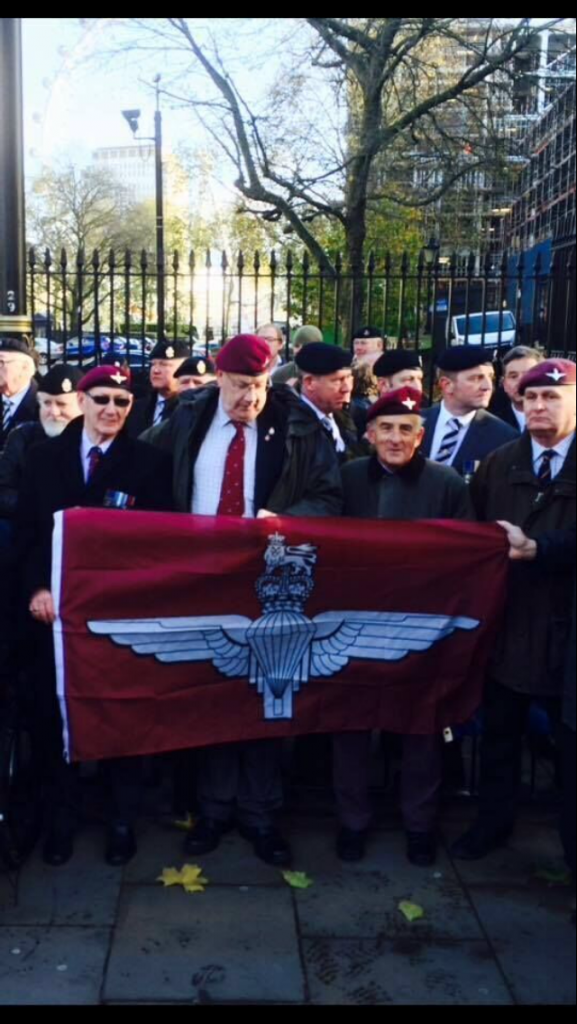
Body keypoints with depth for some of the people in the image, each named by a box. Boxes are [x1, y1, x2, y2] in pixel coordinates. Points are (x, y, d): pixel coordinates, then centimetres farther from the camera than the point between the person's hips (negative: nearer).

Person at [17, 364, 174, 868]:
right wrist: (37, 587, -9)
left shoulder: (150, 462, -2)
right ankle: (61, 816, 28)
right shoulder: (45, 456, 6)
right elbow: (27, 529, 3)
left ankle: (122, 819, 26)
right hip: (54, 605, 2)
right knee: (53, 713, 9)